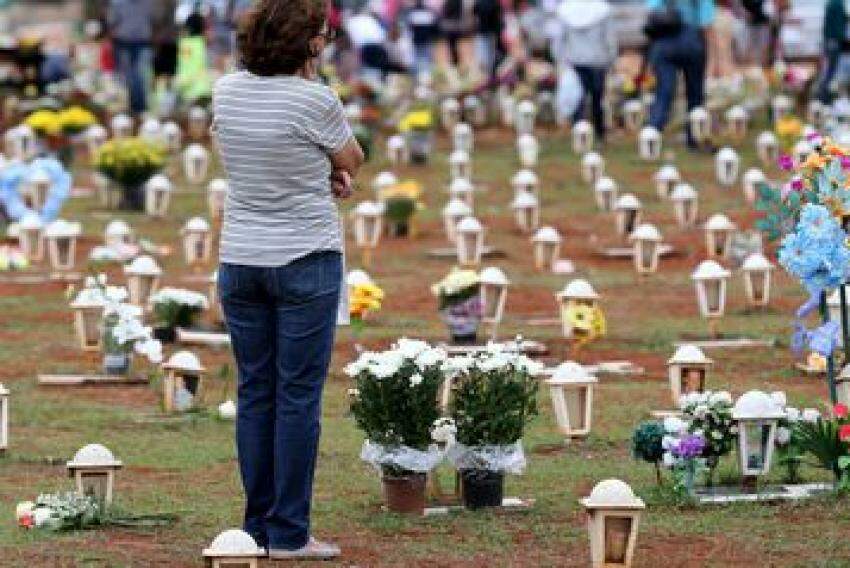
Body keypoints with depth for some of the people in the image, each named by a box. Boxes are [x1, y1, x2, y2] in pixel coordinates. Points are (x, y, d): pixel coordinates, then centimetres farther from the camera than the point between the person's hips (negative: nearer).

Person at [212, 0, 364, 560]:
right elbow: (353, 160, 3)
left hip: (240, 261, 5)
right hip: (305, 261, -5)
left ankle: (259, 526, 13)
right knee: (298, 396, -1)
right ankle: (288, 534, 0)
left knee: (255, 392, 10)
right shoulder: (316, 101, -15)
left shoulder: (227, 91, 2)